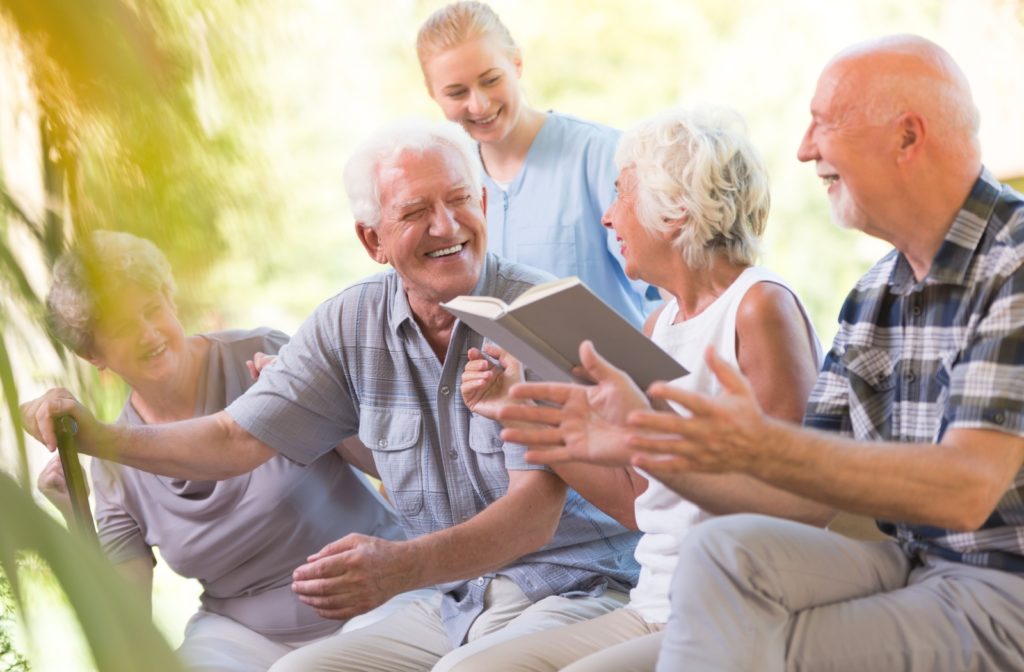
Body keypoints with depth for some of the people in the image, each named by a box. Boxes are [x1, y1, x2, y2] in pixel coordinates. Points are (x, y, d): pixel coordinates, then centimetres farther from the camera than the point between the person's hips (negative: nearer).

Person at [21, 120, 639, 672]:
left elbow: (535, 513, -22)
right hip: (458, 603, 6)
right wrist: (100, 437, -11)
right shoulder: (351, 326, 4)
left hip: (579, 590, -6)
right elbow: (236, 440, 5)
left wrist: (402, 566, -39)